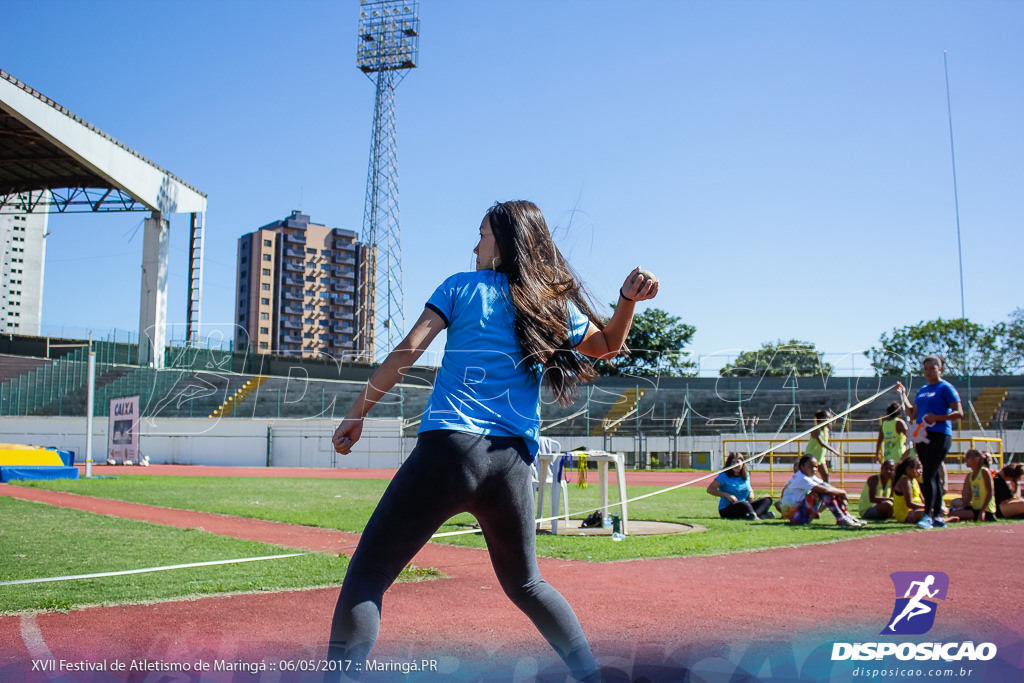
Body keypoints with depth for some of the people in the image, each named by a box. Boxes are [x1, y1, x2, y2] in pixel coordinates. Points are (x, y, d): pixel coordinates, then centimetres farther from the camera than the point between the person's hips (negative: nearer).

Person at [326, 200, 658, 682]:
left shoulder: (462, 286, 8)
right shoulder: (555, 305, 16)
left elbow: (407, 351, 1)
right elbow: (607, 346, 27)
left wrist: (356, 414, 5)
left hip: (448, 448, -4)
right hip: (514, 463, 5)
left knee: (366, 576, 2)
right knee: (525, 585, 25)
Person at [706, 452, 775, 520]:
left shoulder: (746, 475, 12)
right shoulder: (724, 476, -6)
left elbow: (750, 490, 26)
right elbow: (710, 489, -12)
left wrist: (751, 494, 0)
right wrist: (727, 495, -20)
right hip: (727, 510, -7)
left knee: (767, 499, -8)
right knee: (744, 504, -37)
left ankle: (756, 514, -41)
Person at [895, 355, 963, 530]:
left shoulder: (946, 388, -2)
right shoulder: (922, 390, 19)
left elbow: (959, 413, -8)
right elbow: (912, 414, 22)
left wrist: (937, 417, -18)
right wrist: (903, 395, 17)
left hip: (939, 435, -7)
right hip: (922, 436, 7)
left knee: (928, 475, -14)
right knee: (934, 476, 9)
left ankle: (928, 515, -14)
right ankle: (938, 516, 13)